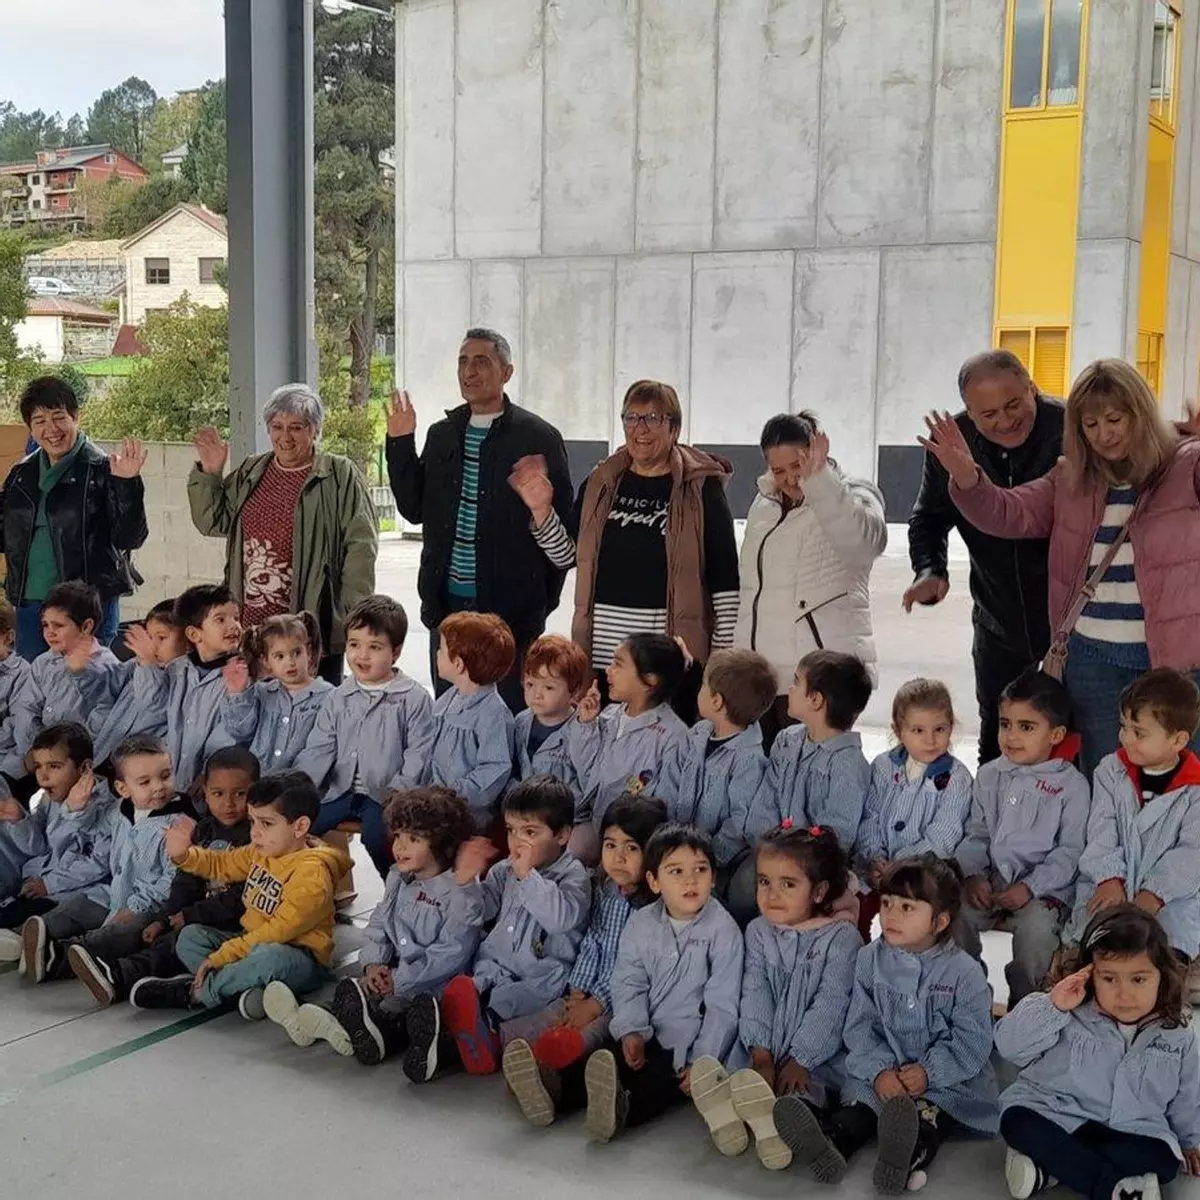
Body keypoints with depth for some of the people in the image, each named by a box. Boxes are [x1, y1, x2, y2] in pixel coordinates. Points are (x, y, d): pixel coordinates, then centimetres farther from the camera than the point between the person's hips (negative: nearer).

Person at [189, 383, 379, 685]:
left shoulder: (341, 476, -1)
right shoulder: (249, 473, 15)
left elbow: (361, 547, -5)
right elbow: (213, 523, 18)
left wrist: (353, 618, -10)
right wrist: (209, 474, 5)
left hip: (314, 626, -4)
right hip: (251, 623, 5)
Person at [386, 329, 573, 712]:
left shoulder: (538, 437, -3)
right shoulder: (441, 435, 13)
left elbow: (563, 524, -3)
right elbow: (414, 509, 10)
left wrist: (545, 597, -5)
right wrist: (400, 444, 1)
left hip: (511, 605, -5)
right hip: (447, 602, 5)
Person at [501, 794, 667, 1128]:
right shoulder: (603, 892, 15)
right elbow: (591, 944, 13)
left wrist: (596, 1003, -14)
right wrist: (577, 990, -2)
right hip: (590, 994, 7)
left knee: (588, 1034, -38)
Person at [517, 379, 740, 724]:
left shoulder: (701, 488, -2)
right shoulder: (601, 483, 11)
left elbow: (724, 579, -1)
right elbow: (566, 554, 15)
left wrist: (723, 654, -4)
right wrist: (541, 511, -1)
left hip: (673, 652, -4)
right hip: (603, 649, 4)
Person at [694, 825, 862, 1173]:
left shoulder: (841, 936, -2)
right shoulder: (758, 931, 11)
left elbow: (830, 1006, -10)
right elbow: (755, 995, -1)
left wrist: (800, 1061, -20)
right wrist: (761, 1054, -16)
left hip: (817, 1050, -4)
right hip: (765, 1043, 4)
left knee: (807, 1088, -35)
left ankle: (779, 1124, -61)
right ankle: (727, 1115, -54)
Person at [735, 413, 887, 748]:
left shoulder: (853, 496, -1)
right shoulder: (764, 504, 18)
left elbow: (864, 538, -27)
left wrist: (818, 478, -32)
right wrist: (739, 656, 25)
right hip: (760, 676, 6)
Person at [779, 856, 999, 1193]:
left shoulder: (964, 972, -8)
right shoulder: (871, 959, 1)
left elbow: (972, 1042, -8)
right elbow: (860, 1026, -1)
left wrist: (928, 1072, -20)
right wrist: (879, 1071, -17)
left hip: (945, 1080, -3)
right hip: (881, 1073, 3)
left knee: (932, 1109, -32)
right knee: (859, 1095, -25)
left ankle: (912, 1156, -60)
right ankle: (830, 1145, -51)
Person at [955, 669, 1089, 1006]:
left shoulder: (1071, 784, -4)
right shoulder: (989, 776, 10)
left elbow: (1070, 851, -8)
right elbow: (976, 833, 11)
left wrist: (1030, 887, -18)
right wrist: (972, 874, -8)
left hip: (1044, 887, -4)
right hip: (990, 880, 4)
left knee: (1036, 927, -32)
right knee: (953, 912, -23)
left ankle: (1025, 1002, -7)